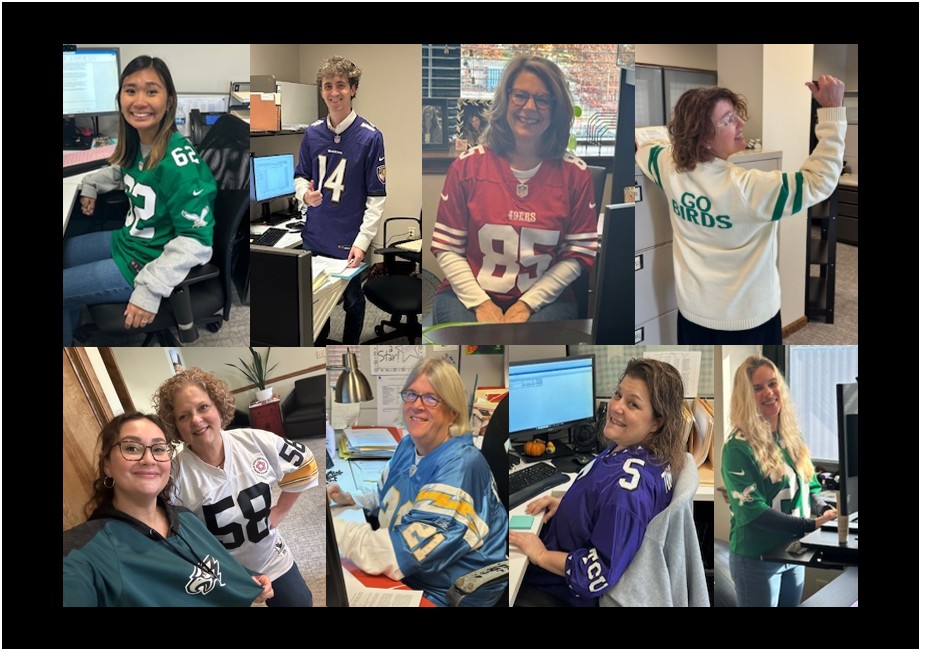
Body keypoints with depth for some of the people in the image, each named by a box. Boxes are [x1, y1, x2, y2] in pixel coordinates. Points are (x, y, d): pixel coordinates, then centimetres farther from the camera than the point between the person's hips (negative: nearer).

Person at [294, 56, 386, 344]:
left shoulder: (370, 137, -13)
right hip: (315, 235, 4)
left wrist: (362, 241, -20)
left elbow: (377, 197, -13)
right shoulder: (312, 133, 0)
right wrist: (305, 195, -11)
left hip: (350, 240, -4)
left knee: (352, 300, 13)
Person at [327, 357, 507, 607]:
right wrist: (349, 498, 3)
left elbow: (406, 552, -32)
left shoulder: (461, 466, -24)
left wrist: (332, 528, -30)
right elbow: (386, 498, 23)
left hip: (445, 596, -8)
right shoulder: (408, 446, 4)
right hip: (405, 578, 8)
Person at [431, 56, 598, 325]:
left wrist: (526, 304, -9)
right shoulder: (467, 165, 0)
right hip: (469, 293, 0)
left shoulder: (575, 173, 1)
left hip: (543, 297, 0)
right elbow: (447, 248, 0)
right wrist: (480, 302, -12)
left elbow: (578, 254, 1)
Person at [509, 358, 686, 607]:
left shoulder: (628, 484, -37)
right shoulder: (628, 448, -8)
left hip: (568, 594, -9)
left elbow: (598, 574, -32)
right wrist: (566, 503, 1)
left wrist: (541, 555, -20)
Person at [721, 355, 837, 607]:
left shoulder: (792, 438, 6)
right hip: (757, 559, -7)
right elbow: (751, 511, -22)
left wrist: (826, 510, -10)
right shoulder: (738, 448, -17)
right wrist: (810, 525, -27)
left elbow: (810, 488, 12)